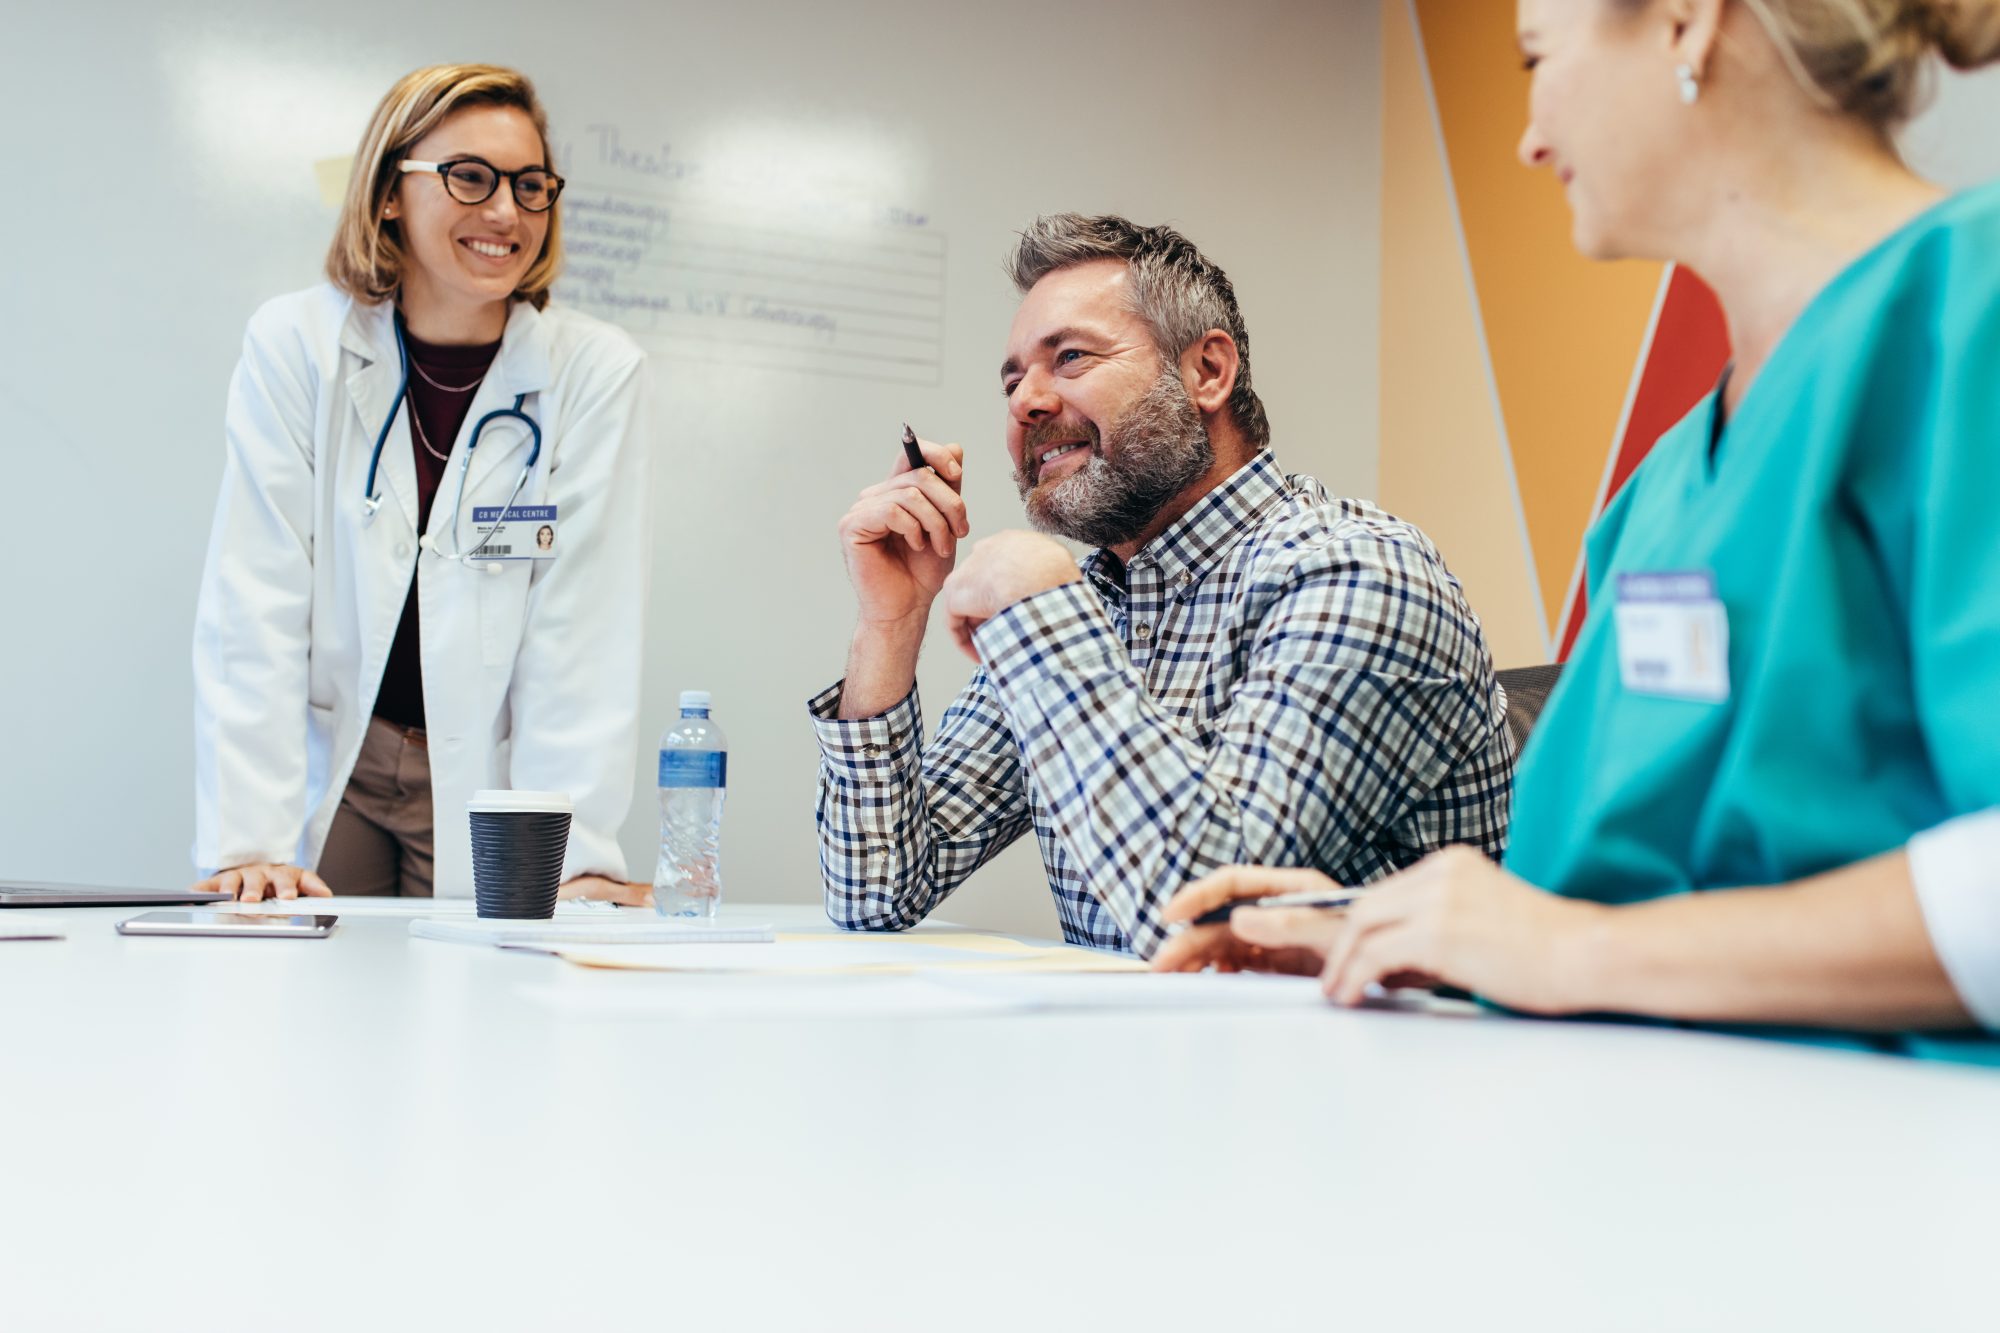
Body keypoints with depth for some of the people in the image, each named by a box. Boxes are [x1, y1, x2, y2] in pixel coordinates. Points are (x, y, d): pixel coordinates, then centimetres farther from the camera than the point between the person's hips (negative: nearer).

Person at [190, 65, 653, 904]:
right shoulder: (294, 344, -8)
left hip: (485, 779, 0)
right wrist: (251, 843, -19)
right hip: (325, 763, 0)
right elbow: (254, 607, -12)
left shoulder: (597, 373, -9)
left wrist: (577, 853, -20)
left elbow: (584, 630, -12)